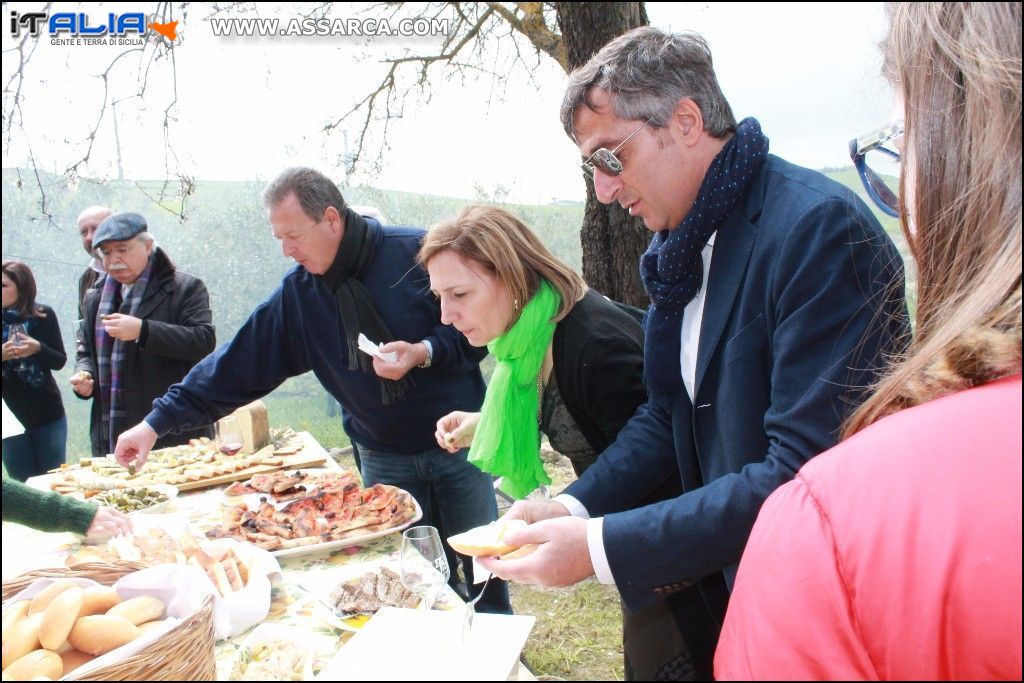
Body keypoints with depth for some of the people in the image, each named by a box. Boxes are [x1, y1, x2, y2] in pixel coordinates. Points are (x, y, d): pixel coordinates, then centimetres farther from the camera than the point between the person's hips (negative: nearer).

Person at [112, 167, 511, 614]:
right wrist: (158, 422, -2)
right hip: (383, 459, 3)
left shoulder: (418, 252, -11)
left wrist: (425, 353, -21)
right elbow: (237, 365, 1)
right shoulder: (296, 295, -1)